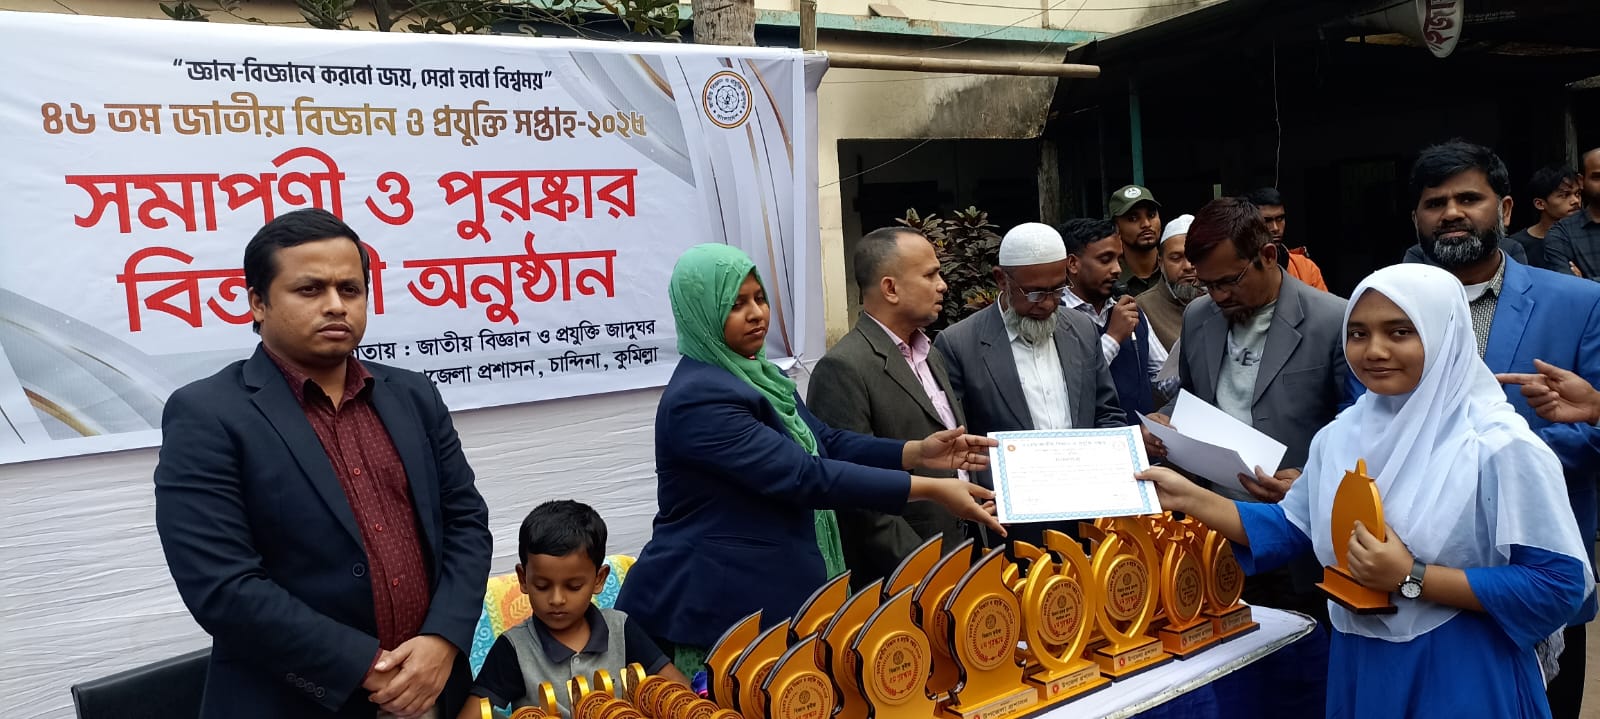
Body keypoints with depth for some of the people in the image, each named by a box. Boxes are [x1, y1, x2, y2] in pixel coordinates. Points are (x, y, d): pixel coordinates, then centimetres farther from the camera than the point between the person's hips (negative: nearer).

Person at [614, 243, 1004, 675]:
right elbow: (805, 476, -25)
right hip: (719, 608, -9)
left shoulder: (758, 374, 9)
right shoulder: (699, 399, -22)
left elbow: (827, 444, 9)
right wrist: (930, 490, -24)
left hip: (776, 595, 9)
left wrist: (918, 453, -6)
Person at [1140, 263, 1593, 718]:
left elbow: (1561, 584, -17)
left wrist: (1412, 579, -23)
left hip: (1460, 680, -5)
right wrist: (1189, 498, -2)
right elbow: (1290, 529, 8)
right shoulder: (1341, 435, 1)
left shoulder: (1499, 446, -15)